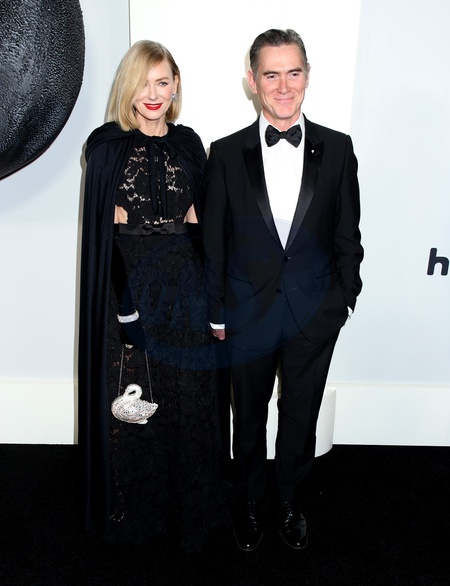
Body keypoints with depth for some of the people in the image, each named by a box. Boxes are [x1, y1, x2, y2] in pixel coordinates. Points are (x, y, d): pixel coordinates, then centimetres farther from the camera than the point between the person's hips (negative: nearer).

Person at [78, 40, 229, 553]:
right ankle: (134, 509, 32)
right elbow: (110, 224, -3)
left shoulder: (188, 144, 9)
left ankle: (189, 506, 33)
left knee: (187, 400, 10)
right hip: (128, 292, -2)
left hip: (183, 290, 3)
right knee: (130, 401, 7)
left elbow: (197, 220, 9)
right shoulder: (107, 145, 0)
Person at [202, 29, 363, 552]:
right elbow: (213, 242, -1)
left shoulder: (337, 149, -1)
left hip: (314, 313, 1)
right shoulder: (226, 154, -4)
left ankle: (290, 503, 43)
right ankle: (251, 503, 42)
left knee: (301, 417, 17)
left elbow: (348, 233, 4)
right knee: (248, 416, 17)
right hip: (249, 312, 0)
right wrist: (216, 312, 0)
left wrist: (345, 294, 3)